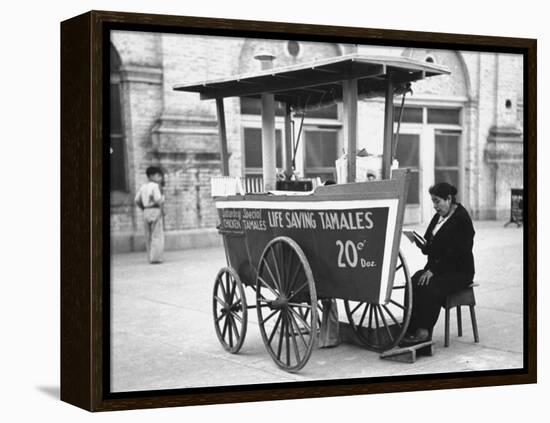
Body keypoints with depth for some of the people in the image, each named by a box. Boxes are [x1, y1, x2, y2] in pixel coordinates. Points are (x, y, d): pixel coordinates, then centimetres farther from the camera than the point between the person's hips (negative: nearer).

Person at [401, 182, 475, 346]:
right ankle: (410, 329, -27)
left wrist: (433, 270, -23)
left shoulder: (461, 219, -11)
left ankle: (424, 331, -27)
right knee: (413, 283, -21)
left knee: (431, 288, -32)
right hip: (436, 268, 7)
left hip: (459, 271, -7)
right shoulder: (438, 217, 14)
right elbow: (431, 249, 17)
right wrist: (421, 244, -7)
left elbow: (456, 253, -19)